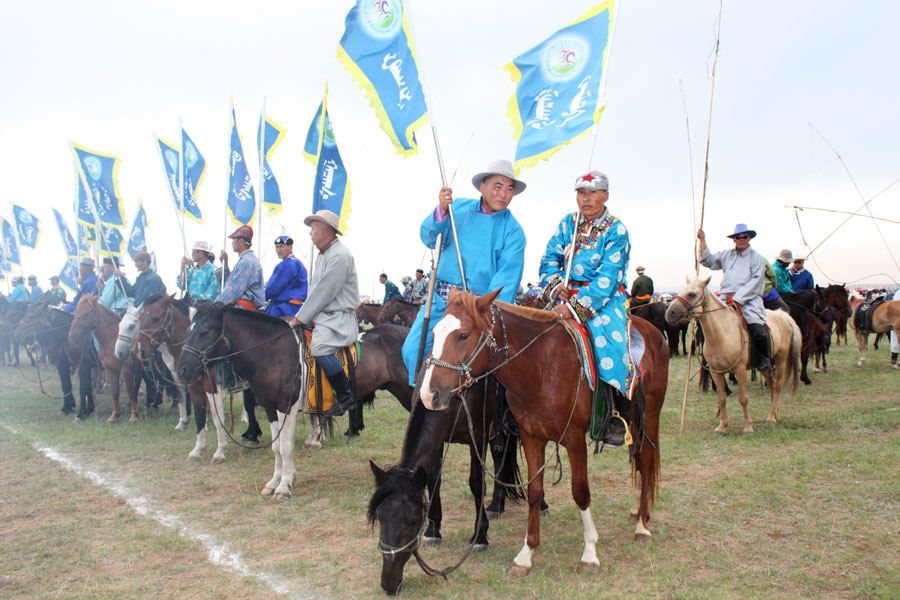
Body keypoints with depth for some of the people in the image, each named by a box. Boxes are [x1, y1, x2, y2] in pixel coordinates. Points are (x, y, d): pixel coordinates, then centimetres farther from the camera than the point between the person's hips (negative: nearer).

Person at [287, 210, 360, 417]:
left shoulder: (340, 255, -15)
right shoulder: (324, 255, 18)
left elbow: (324, 293, -19)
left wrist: (300, 318, -14)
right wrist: (300, 316, 12)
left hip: (339, 317, -11)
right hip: (322, 315, 11)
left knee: (319, 348, -31)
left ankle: (346, 397, -19)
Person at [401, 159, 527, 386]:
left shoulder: (513, 230, -1)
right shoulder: (458, 208, 7)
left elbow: (507, 278, -11)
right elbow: (429, 239, -1)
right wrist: (441, 212, -20)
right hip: (440, 297, 3)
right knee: (412, 349, -6)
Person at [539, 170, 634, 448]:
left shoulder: (616, 231, -5)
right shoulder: (568, 223, 11)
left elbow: (607, 280, -14)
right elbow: (549, 258, 8)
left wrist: (576, 308, -23)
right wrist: (555, 285, -13)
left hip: (606, 299, -5)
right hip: (567, 296, 5)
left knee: (608, 340, -27)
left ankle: (619, 417, -14)